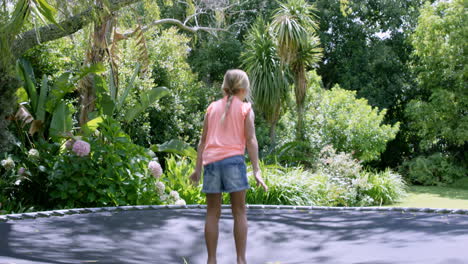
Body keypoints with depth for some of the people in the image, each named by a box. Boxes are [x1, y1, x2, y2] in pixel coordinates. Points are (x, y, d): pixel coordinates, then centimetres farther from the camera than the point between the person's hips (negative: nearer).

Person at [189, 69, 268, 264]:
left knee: (212, 213, 7)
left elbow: (203, 140, 13)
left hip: (211, 160, 3)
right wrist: (256, 170, -5)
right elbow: (250, 140, -2)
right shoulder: (245, 109, 8)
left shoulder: (213, 107, 17)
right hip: (233, 159, -3)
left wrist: (198, 168, 16)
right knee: (239, 212, 3)